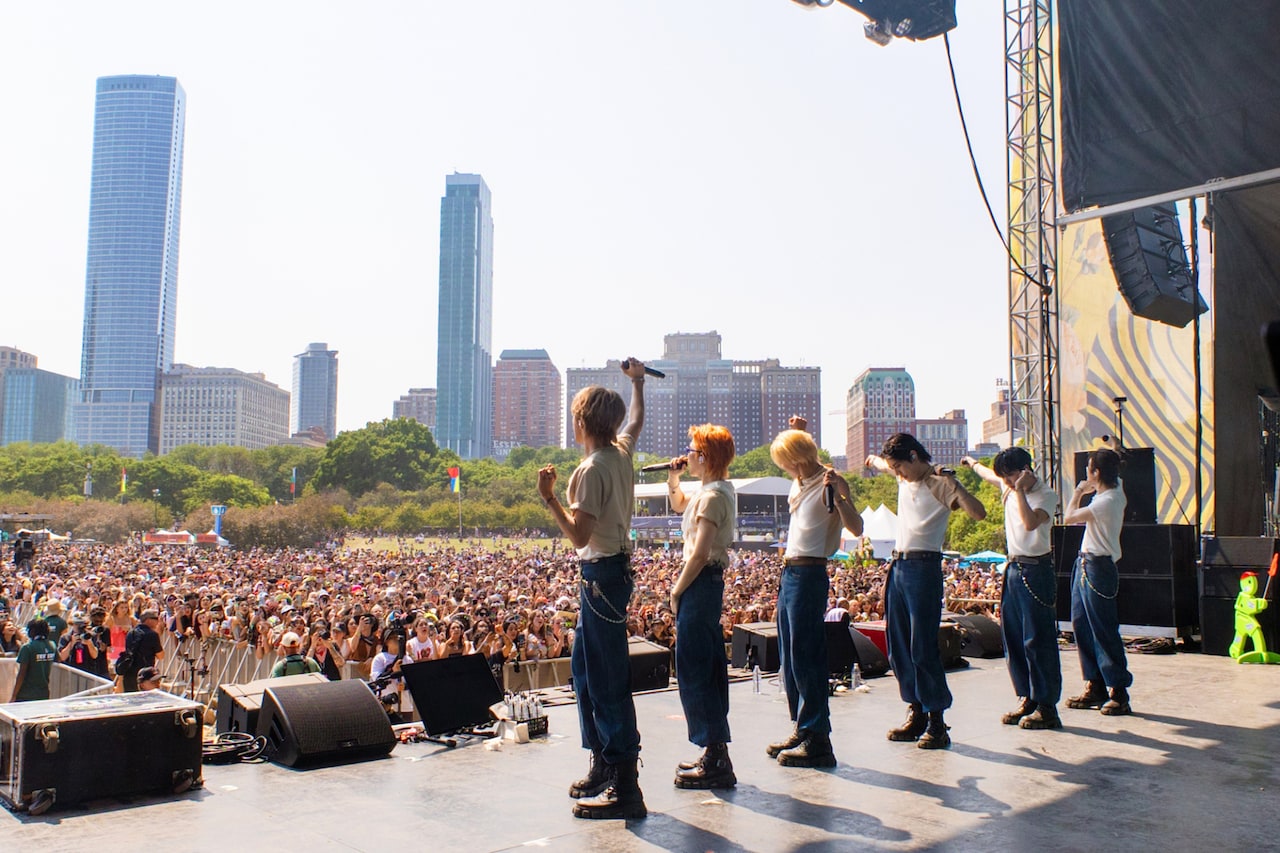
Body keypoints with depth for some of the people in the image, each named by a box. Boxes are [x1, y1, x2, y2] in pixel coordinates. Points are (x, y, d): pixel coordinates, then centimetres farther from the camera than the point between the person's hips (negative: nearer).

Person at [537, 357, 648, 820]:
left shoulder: (591, 469, -18)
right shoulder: (621, 453, 8)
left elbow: (579, 535, -20)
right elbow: (636, 421, 31)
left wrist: (550, 499, -21)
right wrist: (637, 381, 42)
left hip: (602, 575, -10)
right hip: (608, 571, 10)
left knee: (608, 680, -8)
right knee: (584, 668, 18)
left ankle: (626, 788, -4)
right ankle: (603, 765, 26)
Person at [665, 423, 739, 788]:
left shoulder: (711, 496, -17)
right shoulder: (722, 489, 14)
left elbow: (699, 554, -23)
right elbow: (680, 506, 33)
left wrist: (677, 591, -13)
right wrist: (673, 479, 18)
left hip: (701, 583, -11)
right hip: (710, 583, 11)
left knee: (693, 670, -7)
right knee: (709, 668, 14)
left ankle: (716, 761, -4)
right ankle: (715, 751, 23)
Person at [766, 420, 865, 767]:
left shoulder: (830, 482, -10)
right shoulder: (801, 483, 15)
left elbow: (856, 528, -21)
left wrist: (836, 492, -32)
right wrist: (797, 433, 27)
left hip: (810, 575, -9)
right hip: (790, 572, 9)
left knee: (806, 657, -7)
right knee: (789, 658, 13)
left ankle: (817, 740, 0)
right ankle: (801, 730, 23)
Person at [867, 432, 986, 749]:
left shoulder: (940, 484, -9)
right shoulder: (905, 478, 13)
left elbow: (979, 513, -24)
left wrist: (954, 485, -30)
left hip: (923, 568, -8)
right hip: (898, 566, 8)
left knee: (923, 649, -8)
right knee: (898, 647, 10)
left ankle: (937, 723, -1)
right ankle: (916, 713, 19)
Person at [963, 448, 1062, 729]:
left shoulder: (1046, 495, -11)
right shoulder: (1008, 488, 10)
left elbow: (1031, 522, -30)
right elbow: (989, 475, 34)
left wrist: (1020, 489, -26)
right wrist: (973, 463, 50)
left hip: (1036, 571, -8)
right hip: (1013, 569, 8)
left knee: (1037, 640, -7)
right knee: (1013, 639, 9)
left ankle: (1046, 707, -2)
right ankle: (1026, 699, 17)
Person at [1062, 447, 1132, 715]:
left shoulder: (1106, 501, -21)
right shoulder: (1116, 489, 8)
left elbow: (1069, 517, -17)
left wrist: (1078, 492, -3)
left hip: (1098, 568, -10)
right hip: (1086, 565, 10)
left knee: (1104, 632, -6)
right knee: (1081, 625, 12)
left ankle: (1119, 693, 1)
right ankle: (1095, 687, 19)